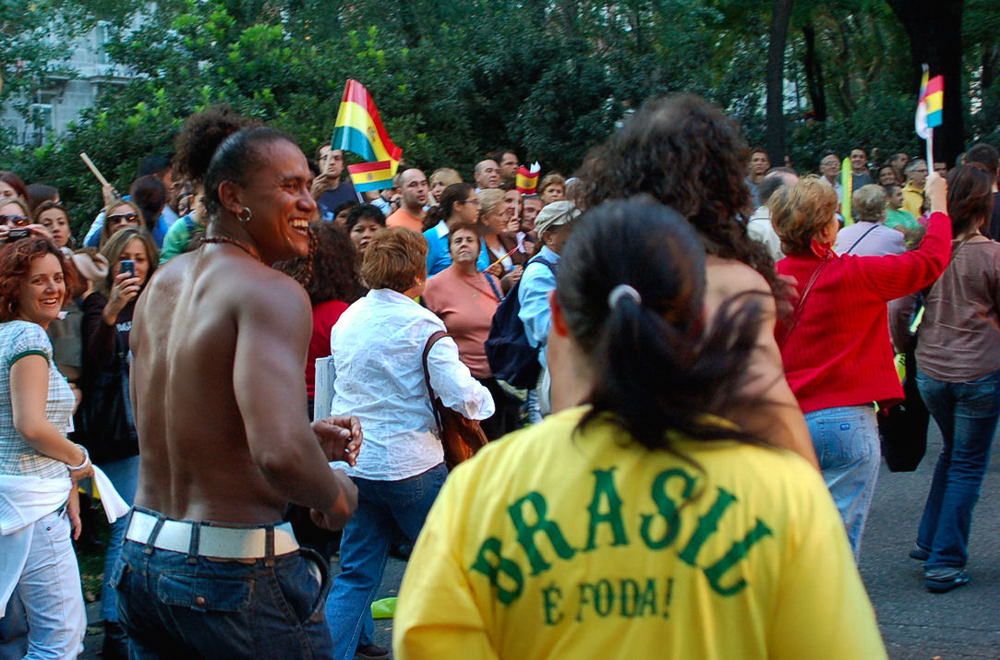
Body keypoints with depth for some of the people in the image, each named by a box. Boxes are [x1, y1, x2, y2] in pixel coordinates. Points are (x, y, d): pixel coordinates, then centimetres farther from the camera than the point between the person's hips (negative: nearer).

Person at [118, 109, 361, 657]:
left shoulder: (161, 283, 9)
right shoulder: (271, 292, -17)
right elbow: (280, 455, -31)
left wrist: (310, 439, 14)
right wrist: (336, 493, -10)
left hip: (142, 557, 8)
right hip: (235, 573, -8)